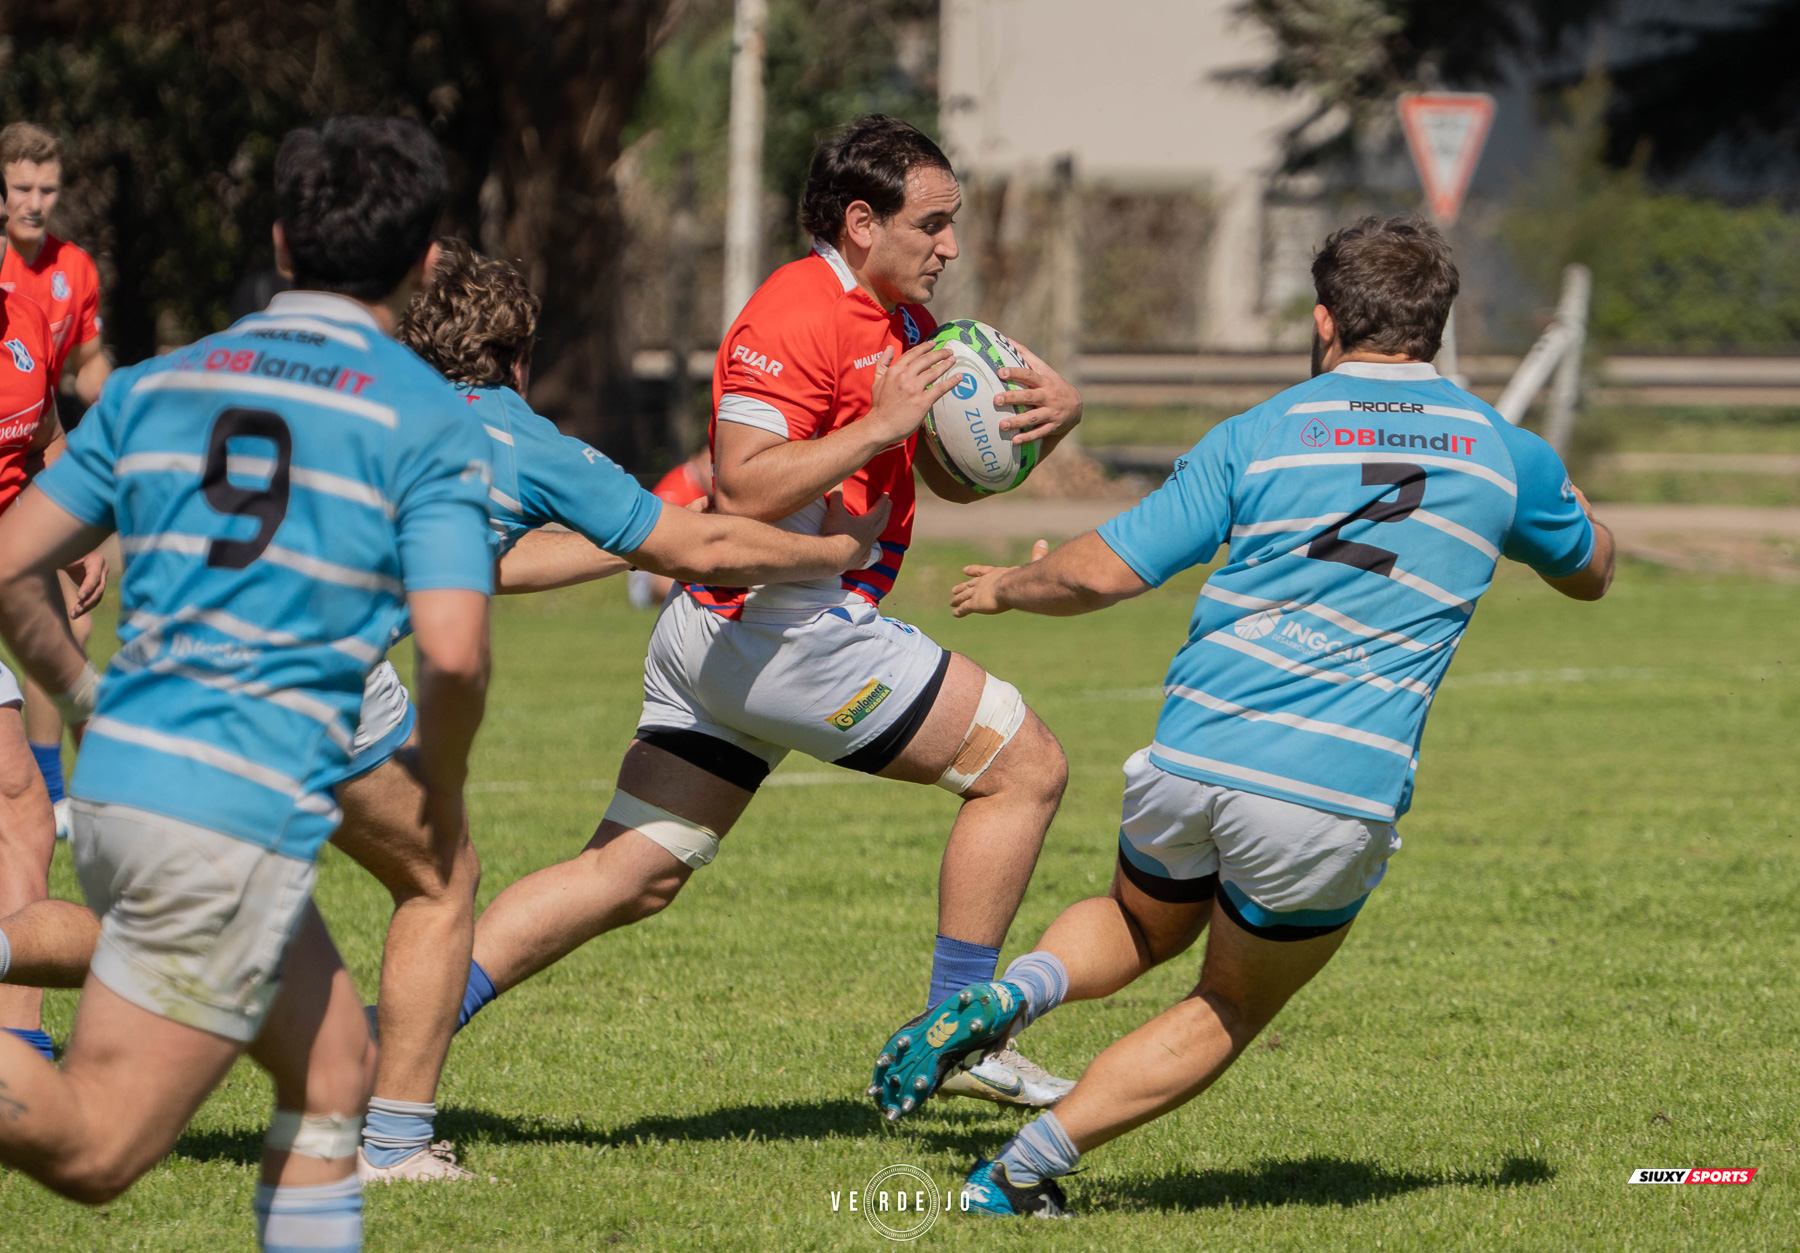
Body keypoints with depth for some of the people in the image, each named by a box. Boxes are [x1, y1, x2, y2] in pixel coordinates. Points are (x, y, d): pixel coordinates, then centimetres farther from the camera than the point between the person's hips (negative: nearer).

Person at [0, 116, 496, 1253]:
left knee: (338, 1068, 19)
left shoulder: (159, 384, 13)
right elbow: (453, 652, -13)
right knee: (97, 1150, -8)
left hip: (116, 782, 7)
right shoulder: (425, 421, -3)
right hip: (236, 814, -7)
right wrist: (442, 786, 7)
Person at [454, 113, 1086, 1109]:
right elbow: (743, 487, -24)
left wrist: (1052, 414, 4)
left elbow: (955, 476, 22)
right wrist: (878, 425, -24)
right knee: (1026, 764, 0)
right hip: (783, 629, -10)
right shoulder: (795, 313, -15)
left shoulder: (897, 320, 17)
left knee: (631, 877, 5)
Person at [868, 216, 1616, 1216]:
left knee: (1139, 928, 31)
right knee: (1234, 1006, 21)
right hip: (1337, 803, -1)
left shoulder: (1259, 436, 4)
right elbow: (1588, 571, 27)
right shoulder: (1502, 453, 7)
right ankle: (1024, 1167, 5)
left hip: (1192, 759, 1)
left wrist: (1004, 589, 22)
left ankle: (1009, 994, -2)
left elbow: (1105, 573, 2)